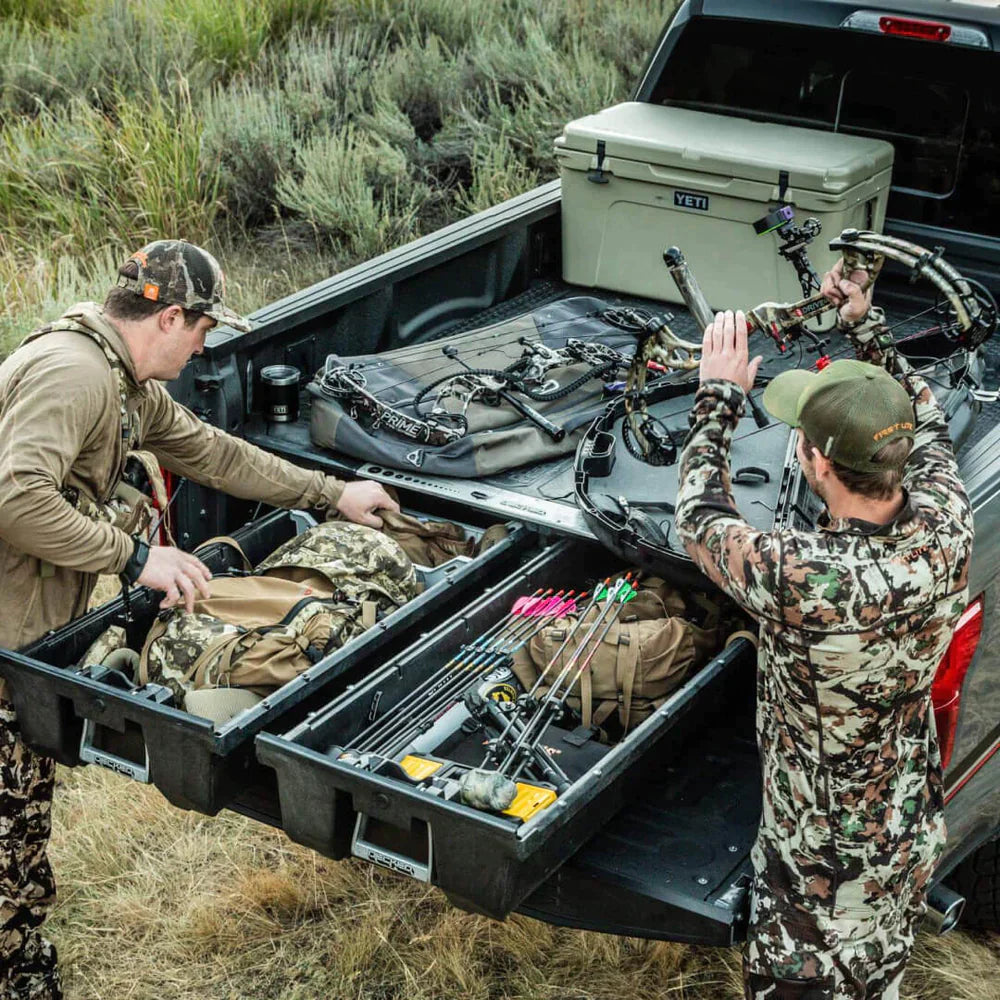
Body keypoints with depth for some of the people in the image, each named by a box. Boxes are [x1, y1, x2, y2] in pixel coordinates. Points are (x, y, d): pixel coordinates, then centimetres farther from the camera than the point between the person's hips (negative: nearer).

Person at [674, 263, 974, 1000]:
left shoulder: (802, 580, -39)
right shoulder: (946, 531, -22)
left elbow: (701, 522, -17)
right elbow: (926, 427, 3)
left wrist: (720, 399, -7)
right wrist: (868, 329, 8)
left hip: (827, 865, -5)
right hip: (916, 832, 5)